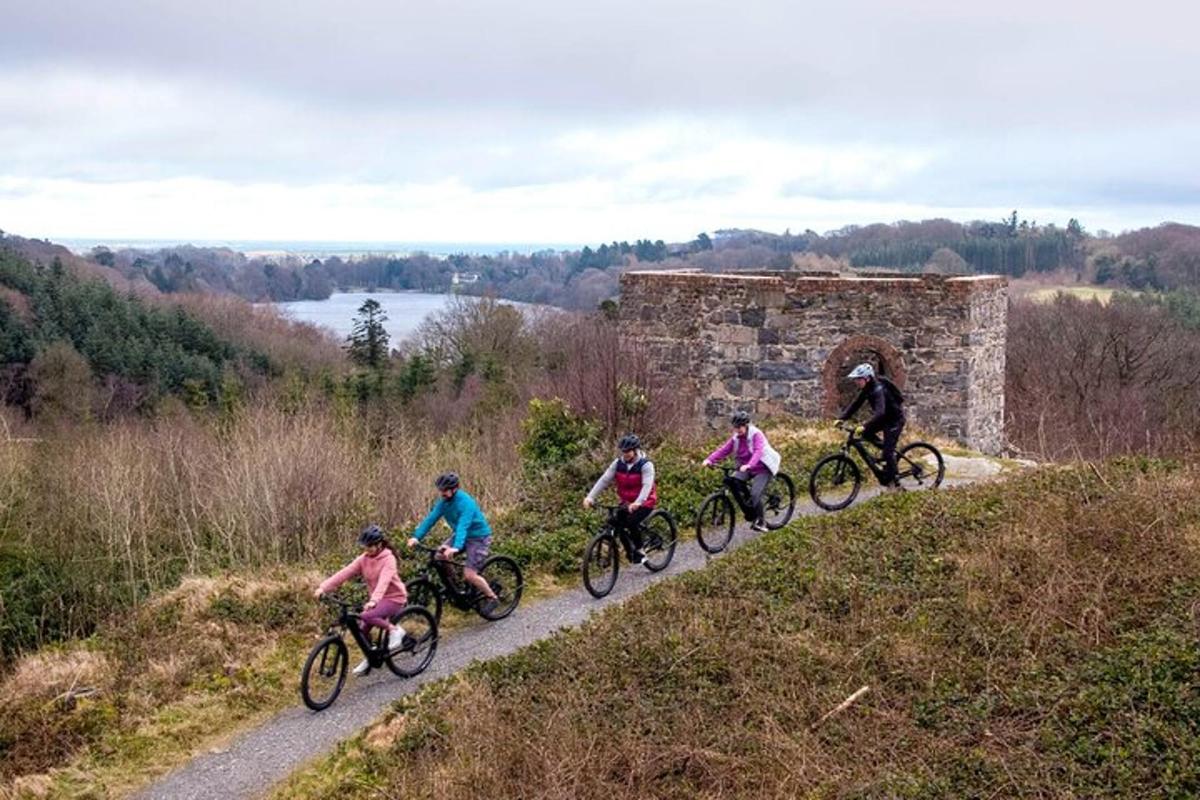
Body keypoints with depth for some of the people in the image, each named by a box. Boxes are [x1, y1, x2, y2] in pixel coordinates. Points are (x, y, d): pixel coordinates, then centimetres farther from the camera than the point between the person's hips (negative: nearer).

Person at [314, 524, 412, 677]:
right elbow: (344, 573, -12)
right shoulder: (364, 559, -1)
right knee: (362, 628, -3)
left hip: (394, 598, -7)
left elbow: (384, 581, -34)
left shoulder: (388, 559, -18)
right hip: (376, 599, 7)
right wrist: (323, 587, -24)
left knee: (366, 616, -29)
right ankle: (369, 659, 19)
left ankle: (394, 630, -9)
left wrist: (373, 600, -51)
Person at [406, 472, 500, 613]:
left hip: (479, 537, -8)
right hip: (462, 535, 8)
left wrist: (456, 547, -54)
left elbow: (463, 526, -40)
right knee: (439, 555, -11)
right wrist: (416, 537, -26)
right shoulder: (443, 502, -6)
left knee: (469, 575, -16)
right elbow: (431, 518, -13)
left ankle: (492, 597, 6)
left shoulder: (465, 503, -28)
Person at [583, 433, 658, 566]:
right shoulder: (618, 463, -5)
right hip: (627, 503, 5)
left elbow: (647, 485, -32)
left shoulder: (645, 465, -18)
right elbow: (604, 480, -11)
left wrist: (637, 503, -49)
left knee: (632, 523, -26)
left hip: (644, 503, -5)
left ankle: (639, 551, -4)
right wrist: (590, 497, -24)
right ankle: (629, 551, 11)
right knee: (618, 524, -12)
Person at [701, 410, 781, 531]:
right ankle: (749, 512, -9)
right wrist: (709, 460, -23)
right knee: (732, 481, -22)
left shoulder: (756, 435, -19)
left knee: (755, 494, -23)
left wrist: (749, 465, -52)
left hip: (762, 468, -6)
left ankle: (760, 522, 0)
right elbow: (724, 450, -6)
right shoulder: (736, 438, 1)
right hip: (746, 469, 6)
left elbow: (758, 452, -34)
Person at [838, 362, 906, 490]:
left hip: (895, 419, -9)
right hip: (884, 418, 9)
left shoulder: (878, 389, -30)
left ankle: (895, 484, 0)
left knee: (888, 452, -9)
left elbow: (880, 412, -42)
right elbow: (855, 404, -2)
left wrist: (865, 426, -50)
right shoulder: (866, 389, -4)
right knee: (866, 433, -6)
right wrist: (841, 419, -14)